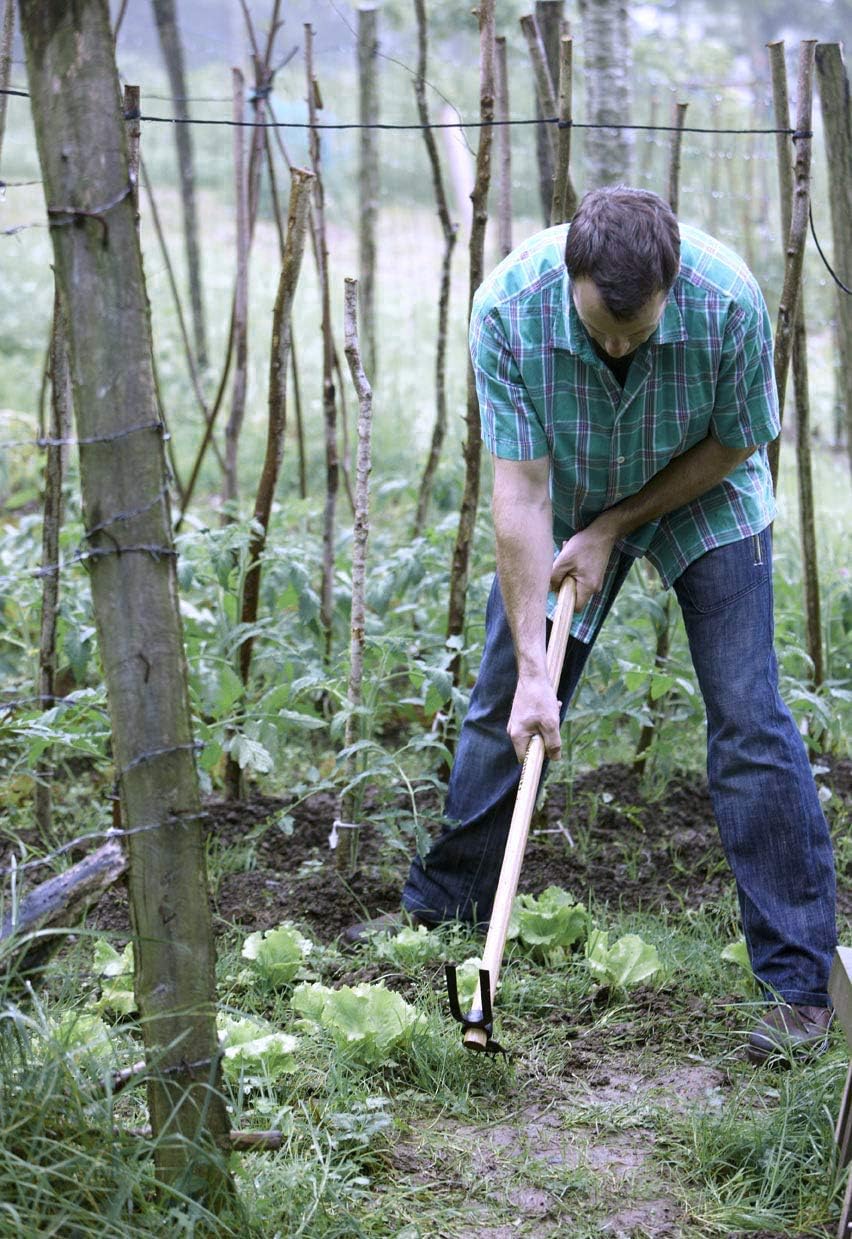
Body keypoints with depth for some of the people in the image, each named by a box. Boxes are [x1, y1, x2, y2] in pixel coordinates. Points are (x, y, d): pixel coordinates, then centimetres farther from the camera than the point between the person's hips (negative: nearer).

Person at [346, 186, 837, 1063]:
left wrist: (612, 529, -17)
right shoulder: (509, 306, -32)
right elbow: (519, 489, -29)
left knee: (748, 723, -11)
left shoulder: (727, 299, -35)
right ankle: (442, 908, 28)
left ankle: (798, 982, -5)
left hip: (702, 498, -1)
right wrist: (532, 669, -30)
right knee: (504, 704, 7)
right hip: (567, 499, 2)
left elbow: (734, 443, -15)